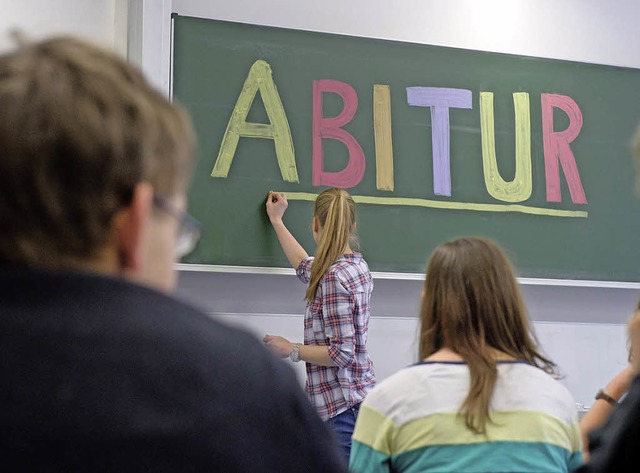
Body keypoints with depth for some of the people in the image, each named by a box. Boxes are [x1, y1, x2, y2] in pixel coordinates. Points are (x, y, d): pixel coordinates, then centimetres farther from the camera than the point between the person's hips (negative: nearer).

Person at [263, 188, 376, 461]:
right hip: (360, 396, 9)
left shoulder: (334, 277, -16)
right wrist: (276, 222, 40)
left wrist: (291, 350, -8)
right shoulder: (357, 265, 10)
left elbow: (343, 353, -19)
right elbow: (307, 267, 32)